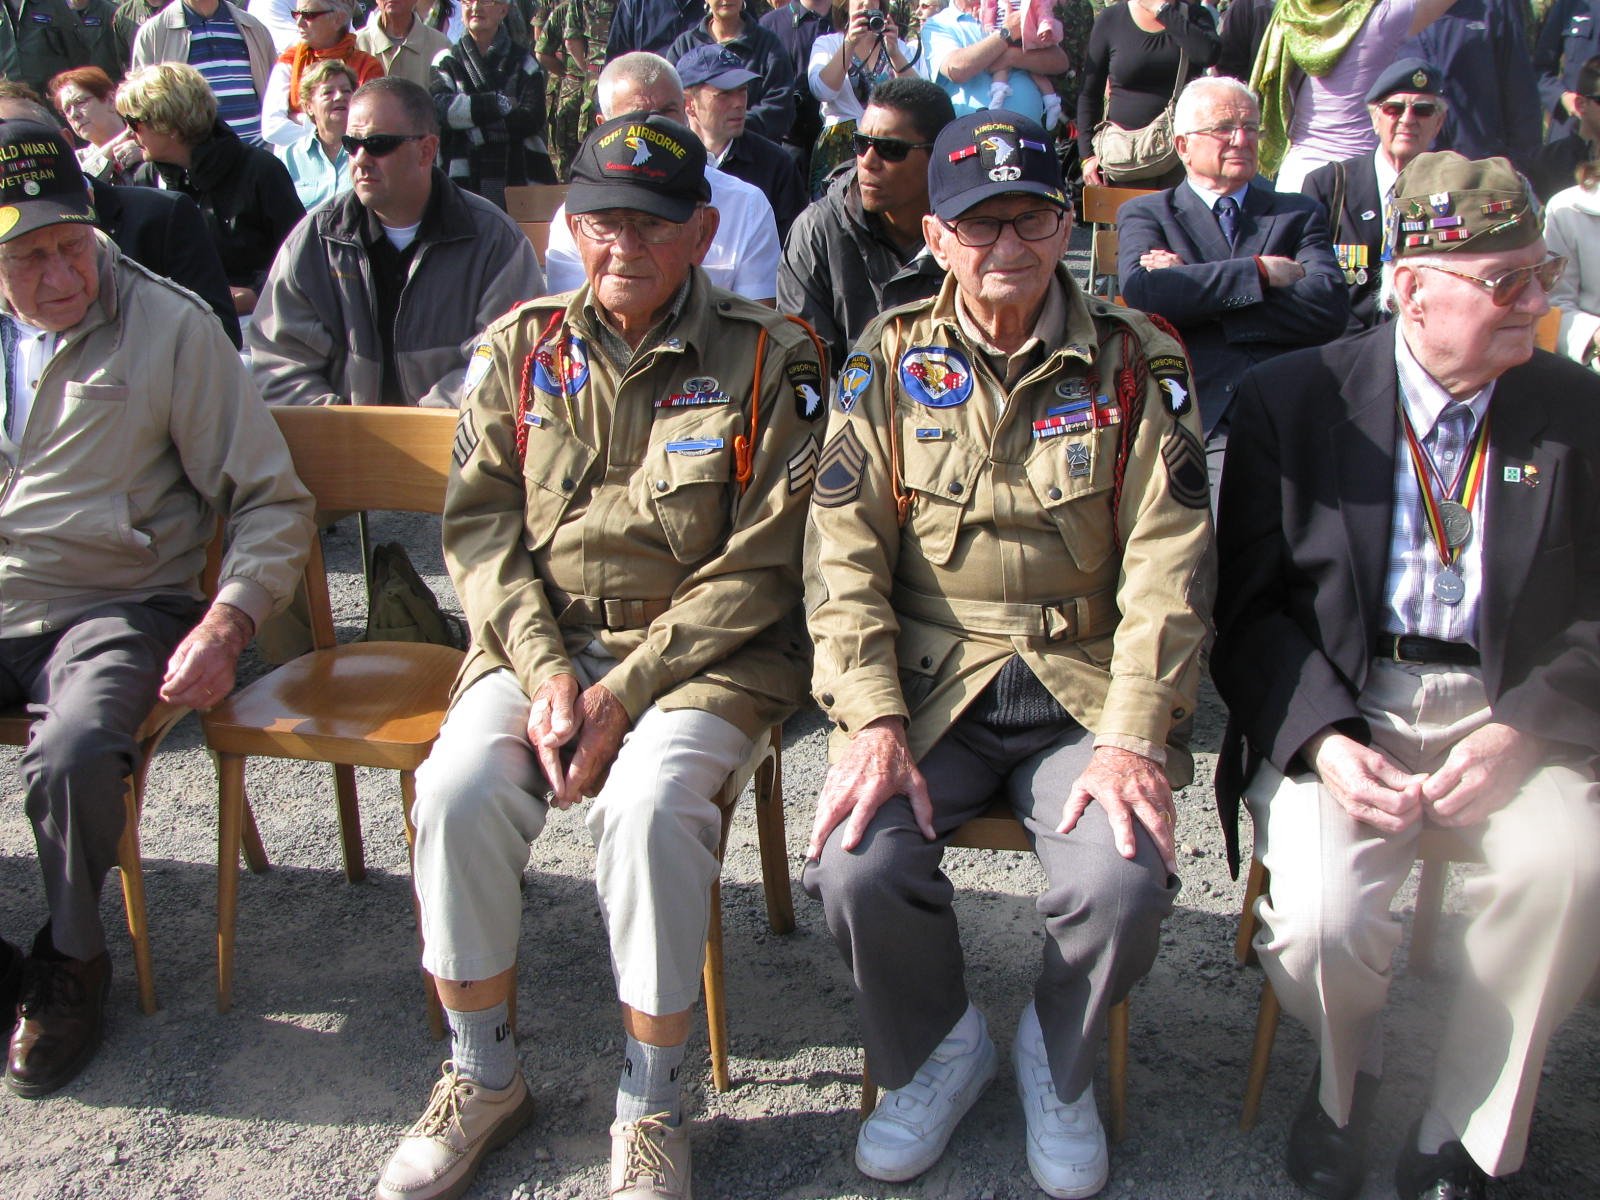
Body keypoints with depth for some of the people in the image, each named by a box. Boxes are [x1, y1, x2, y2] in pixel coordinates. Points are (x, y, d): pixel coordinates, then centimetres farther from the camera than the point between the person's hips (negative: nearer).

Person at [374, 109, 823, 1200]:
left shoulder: (768, 361, -3)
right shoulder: (521, 350, 9)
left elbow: (762, 565, -9)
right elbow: (480, 523, 5)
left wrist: (626, 690, -15)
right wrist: (544, 668, -11)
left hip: (707, 650, -3)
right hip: (541, 633, 4)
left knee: (648, 802, -30)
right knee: (459, 788, -22)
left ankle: (653, 1108, -7)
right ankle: (484, 1077, 2)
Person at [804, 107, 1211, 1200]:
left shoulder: (1136, 362, 2)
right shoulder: (890, 361, 5)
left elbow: (1167, 567, -4)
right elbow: (845, 552, -1)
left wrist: (1132, 740, -16)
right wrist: (873, 723, -14)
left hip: (1085, 686, 0)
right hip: (929, 682, 1)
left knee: (1121, 882, -25)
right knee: (856, 867, -23)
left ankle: (1057, 1064, 11)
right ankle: (938, 1048, 12)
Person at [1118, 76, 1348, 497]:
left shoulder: (1300, 214, 23)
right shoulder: (1145, 213, 18)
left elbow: (1330, 308, 2)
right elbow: (1143, 291, -6)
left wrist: (1193, 293, -2)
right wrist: (1262, 270, -3)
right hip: (1201, 417, -2)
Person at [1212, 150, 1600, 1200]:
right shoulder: (1294, 396, 0)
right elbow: (1249, 606, 0)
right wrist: (1322, 739, -16)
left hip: (1511, 709, 2)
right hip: (1336, 707, -1)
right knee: (1322, 920, -26)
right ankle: (1347, 1077, 14)